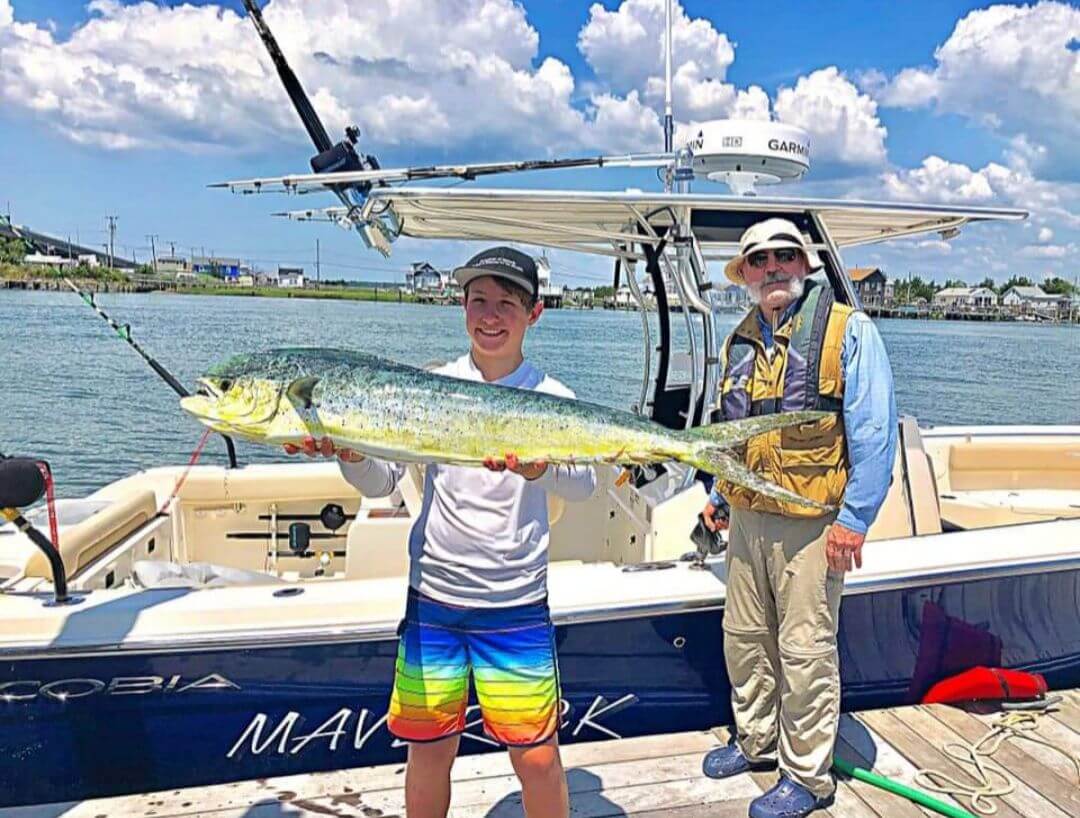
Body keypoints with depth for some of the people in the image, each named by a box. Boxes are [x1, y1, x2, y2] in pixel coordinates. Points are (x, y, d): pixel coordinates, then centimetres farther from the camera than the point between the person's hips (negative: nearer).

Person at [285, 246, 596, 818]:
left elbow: (582, 482, -20)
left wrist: (534, 464, -41)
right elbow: (381, 481, -5)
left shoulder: (551, 398, -3)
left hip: (517, 601, -1)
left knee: (538, 759, 5)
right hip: (432, 594, 2)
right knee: (428, 751, 13)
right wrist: (349, 452, -26)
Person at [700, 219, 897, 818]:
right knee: (744, 636, 15)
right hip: (746, 517, 6)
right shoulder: (740, 342, 12)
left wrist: (854, 518, -14)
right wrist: (718, 495, 22)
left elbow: (875, 431, -11)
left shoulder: (847, 330, -7)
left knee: (805, 649, 2)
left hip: (810, 520, -6)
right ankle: (756, 741, 37)